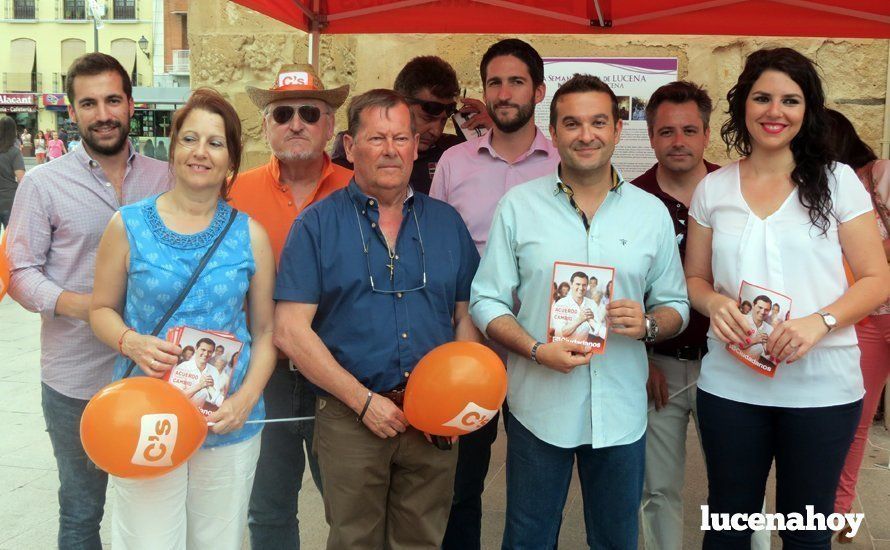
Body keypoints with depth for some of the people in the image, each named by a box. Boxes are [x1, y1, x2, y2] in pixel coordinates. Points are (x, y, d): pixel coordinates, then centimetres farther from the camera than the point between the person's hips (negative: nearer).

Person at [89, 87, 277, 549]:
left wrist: (246, 398, -9)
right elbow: (102, 309, 8)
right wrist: (131, 342, -14)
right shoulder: (128, 226, -1)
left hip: (230, 424, 1)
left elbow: (265, 330, 5)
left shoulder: (250, 235, 1)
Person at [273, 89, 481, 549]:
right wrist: (363, 400, -12)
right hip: (350, 419, -3)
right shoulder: (317, 225, -2)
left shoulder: (446, 222, 9)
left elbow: (467, 316, 11)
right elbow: (289, 330, -8)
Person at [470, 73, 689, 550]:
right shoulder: (518, 206, -1)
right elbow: (487, 301, -2)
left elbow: (676, 305, 10)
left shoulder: (651, 212, 4)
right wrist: (537, 350, -17)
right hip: (539, 407, -1)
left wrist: (649, 324, -13)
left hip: (621, 411, 2)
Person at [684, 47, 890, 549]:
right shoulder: (713, 188, 5)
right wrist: (714, 302, -12)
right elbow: (695, 278, 11)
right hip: (730, 385, 2)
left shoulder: (838, 182, 0)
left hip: (822, 389, -1)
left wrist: (821, 321, -19)